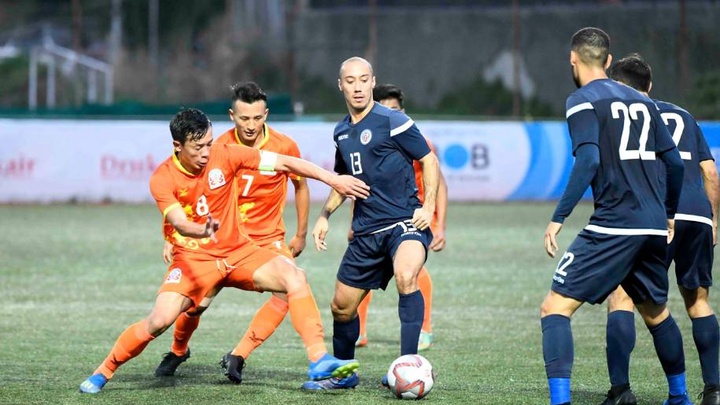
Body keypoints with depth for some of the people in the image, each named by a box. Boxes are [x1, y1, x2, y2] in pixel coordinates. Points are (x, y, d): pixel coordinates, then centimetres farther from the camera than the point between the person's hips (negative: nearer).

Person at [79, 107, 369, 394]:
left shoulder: (224, 155, -11)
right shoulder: (162, 179, -15)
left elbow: (284, 163, -10)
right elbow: (179, 222, -30)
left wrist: (333, 180, -15)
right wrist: (202, 230, -53)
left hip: (237, 250, 3)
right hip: (193, 258, -3)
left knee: (294, 277, -19)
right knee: (159, 320, -21)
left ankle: (319, 361, -17)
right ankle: (102, 373, -1)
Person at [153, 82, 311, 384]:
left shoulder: (284, 146, -10)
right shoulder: (220, 148, -11)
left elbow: (300, 186, 8)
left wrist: (301, 235, 9)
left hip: (268, 238, 0)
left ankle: (237, 357, -18)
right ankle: (178, 351, 29)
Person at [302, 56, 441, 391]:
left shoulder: (392, 122, -8)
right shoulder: (342, 132, 12)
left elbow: (429, 160, -4)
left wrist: (428, 208, -14)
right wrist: (325, 216, 18)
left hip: (405, 223, -7)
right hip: (366, 231, 7)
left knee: (406, 277, -36)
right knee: (341, 306, 11)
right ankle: (342, 373, 35)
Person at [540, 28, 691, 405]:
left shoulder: (583, 101, -3)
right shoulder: (642, 101, 16)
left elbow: (588, 162, -17)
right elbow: (675, 162, 16)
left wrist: (558, 218, -16)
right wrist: (669, 216, 29)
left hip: (613, 226, -7)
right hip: (654, 227, 7)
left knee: (555, 307, -6)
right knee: (656, 313, 26)